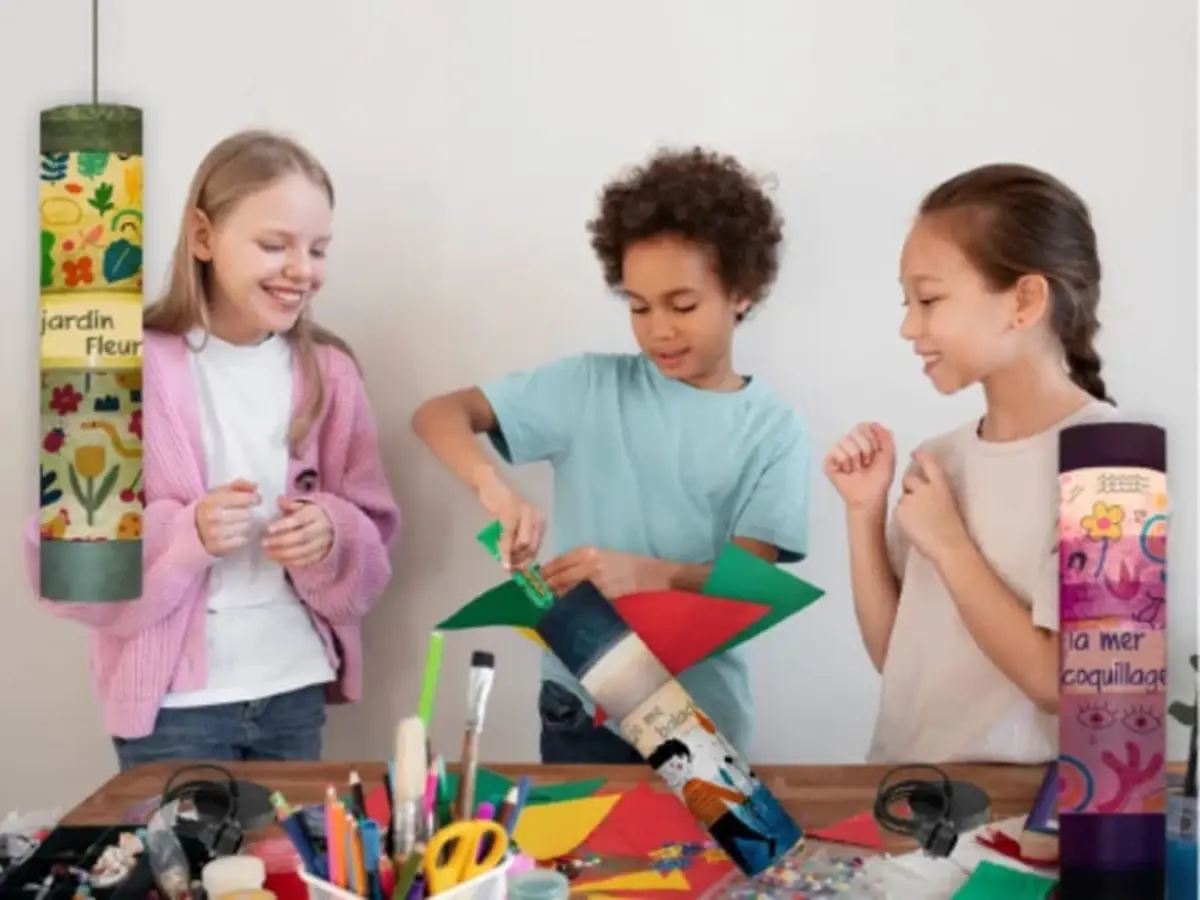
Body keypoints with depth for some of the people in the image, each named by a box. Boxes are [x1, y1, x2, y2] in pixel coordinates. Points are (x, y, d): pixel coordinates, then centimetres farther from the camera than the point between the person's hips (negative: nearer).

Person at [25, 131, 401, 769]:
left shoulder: (328, 373, 2)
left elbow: (373, 540, 6)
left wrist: (333, 538, -16)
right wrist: (185, 536, -26)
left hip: (296, 691, 4)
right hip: (172, 701, -4)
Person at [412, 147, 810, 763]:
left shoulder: (772, 429, -4)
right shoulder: (591, 385, -3)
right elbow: (438, 415, -8)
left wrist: (643, 574, -30)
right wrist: (492, 484, -29)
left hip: (701, 718, 0)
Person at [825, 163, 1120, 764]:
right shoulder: (941, 461, 6)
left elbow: (1061, 683, -13)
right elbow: (892, 655, 9)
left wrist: (947, 545, -10)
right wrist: (865, 514, 0)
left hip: (1016, 798, -5)